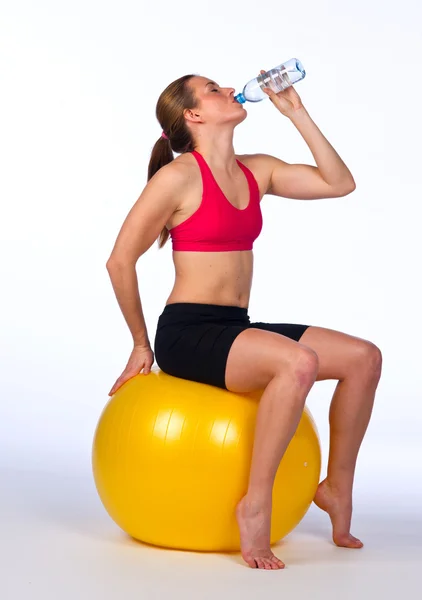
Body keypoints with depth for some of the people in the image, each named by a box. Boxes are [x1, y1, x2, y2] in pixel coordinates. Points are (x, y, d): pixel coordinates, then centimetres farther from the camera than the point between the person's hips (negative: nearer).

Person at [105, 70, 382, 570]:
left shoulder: (257, 171, 12)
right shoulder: (179, 176, -9)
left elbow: (339, 184, 9)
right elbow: (120, 260, -7)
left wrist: (295, 113, 6)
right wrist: (141, 345, 0)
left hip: (235, 328, 8)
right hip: (186, 331, -8)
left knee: (364, 357, -5)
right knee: (298, 363, -33)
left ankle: (337, 486, 9)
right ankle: (255, 504, -21)